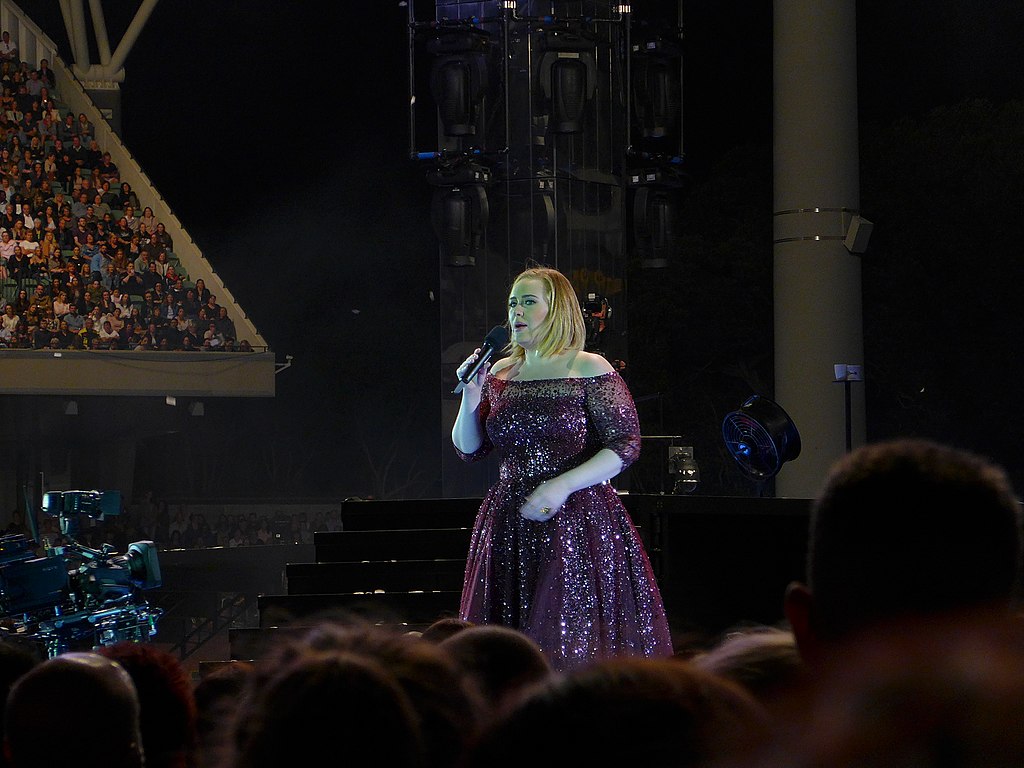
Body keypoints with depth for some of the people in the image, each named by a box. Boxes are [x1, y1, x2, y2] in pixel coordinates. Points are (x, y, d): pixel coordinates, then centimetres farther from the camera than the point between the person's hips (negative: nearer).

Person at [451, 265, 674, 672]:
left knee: (575, 640, -9)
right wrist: (470, 399, -5)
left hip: (577, 521, -5)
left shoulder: (589, 370, -4)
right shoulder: (499, 372, 11)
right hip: (508, 525, 5)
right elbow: (468, 449, 13)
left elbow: (625, 444, -10)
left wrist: (562, 486, -18)